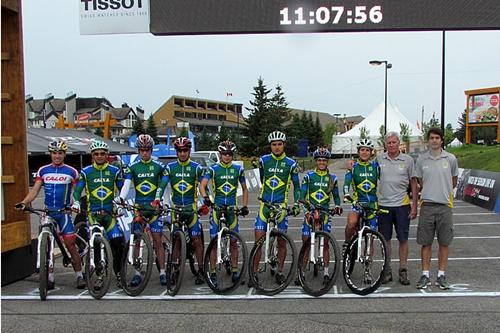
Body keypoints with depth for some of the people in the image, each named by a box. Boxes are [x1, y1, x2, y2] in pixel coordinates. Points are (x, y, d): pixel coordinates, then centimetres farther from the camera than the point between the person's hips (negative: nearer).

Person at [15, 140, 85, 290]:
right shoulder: (43, 170, 6)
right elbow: (35, 190, 3)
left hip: (64, 211, -3)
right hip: (48, 211, 3)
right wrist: (23, 202, -13)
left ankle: (79, 276, 5)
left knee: (70, 244, -5)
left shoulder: (71, 171, -1)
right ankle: (50, 278, 11)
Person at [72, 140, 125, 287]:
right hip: (93, 213, -1)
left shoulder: (114, 171, 6)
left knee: (118, 242, -11)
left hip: (110, 213, 1)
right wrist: (76, 202, -19)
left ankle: (119, 274, 5)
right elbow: (77, 190, 0)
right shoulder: (85, 172, 4)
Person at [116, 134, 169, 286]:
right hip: (138, 206, 1)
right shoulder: (133, 167, 3)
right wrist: (121, 198, -26)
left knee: (157, 241, 0)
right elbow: (126, 184, -8)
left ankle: (162, 272, 8)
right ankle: (137, 273, 12)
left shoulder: (159, 166, 2)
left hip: (154, 206, -1)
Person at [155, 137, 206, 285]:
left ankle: (200, 271, 6)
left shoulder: (196, 167, -1)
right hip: (176, 207, 2)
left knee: (197, 240, -4)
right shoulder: (170, 167, 3)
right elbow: (162, 184, -6)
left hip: (191, 207, -1)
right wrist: (157, 199, -21)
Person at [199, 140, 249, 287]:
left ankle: (234, 270, 16)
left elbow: (244, 189, 13)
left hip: (232, 207, 2)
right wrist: (205, 197, -33)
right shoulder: (213, 169, -1)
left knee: (234, 241, 4)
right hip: (216, 206, -1)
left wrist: (245, 206, 4)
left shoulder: (238, 169, 5)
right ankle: (213, 273, 4)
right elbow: (202, 185, -14)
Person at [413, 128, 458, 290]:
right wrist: (430, 192, 12)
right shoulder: (421, 159, 3)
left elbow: (454, 181, 16)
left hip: (444, 205, 0)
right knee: (426, 243, 4)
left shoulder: (450, 159, 2)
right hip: (427, 205, 0)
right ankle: (425, 275, 14)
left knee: (444, 243, 5)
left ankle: (441, 275, 16)